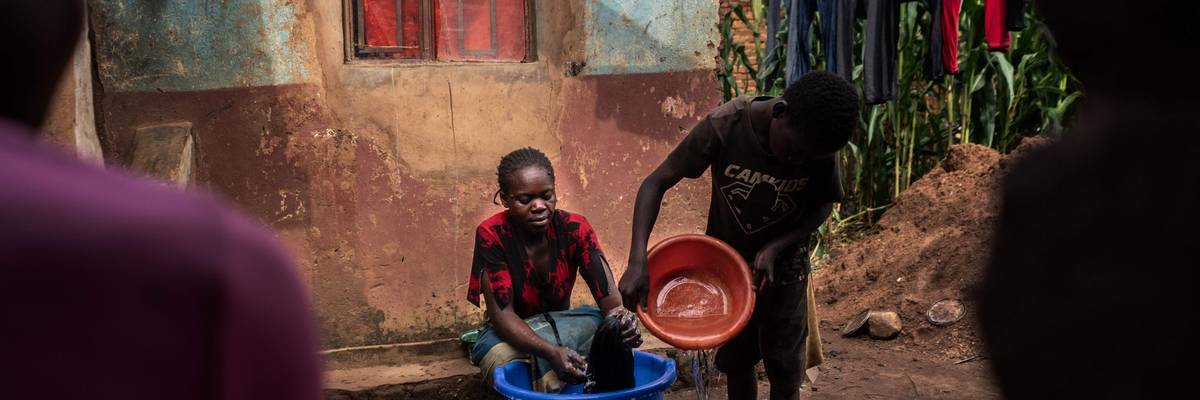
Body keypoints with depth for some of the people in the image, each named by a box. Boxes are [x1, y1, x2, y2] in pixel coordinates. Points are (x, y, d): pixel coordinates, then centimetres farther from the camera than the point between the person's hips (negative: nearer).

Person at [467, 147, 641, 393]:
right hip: (510, 334, -3)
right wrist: (552, 352, -45)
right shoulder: (491, 235, -19)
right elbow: (502, 313, -26)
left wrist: (620, 318, -47)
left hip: (562, 326, 3)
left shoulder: (574, 229, -12)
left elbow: (608, 296, -20)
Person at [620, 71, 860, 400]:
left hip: (782, 268, 1)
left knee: (785, 373, 4)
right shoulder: (724, 126, -27)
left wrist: (776, 248, -21)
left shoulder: (819, 147, -21)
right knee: (736, 364, 11)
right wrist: (637, 260, -34)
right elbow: (656, 183, -23)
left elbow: (822, 206, -4)